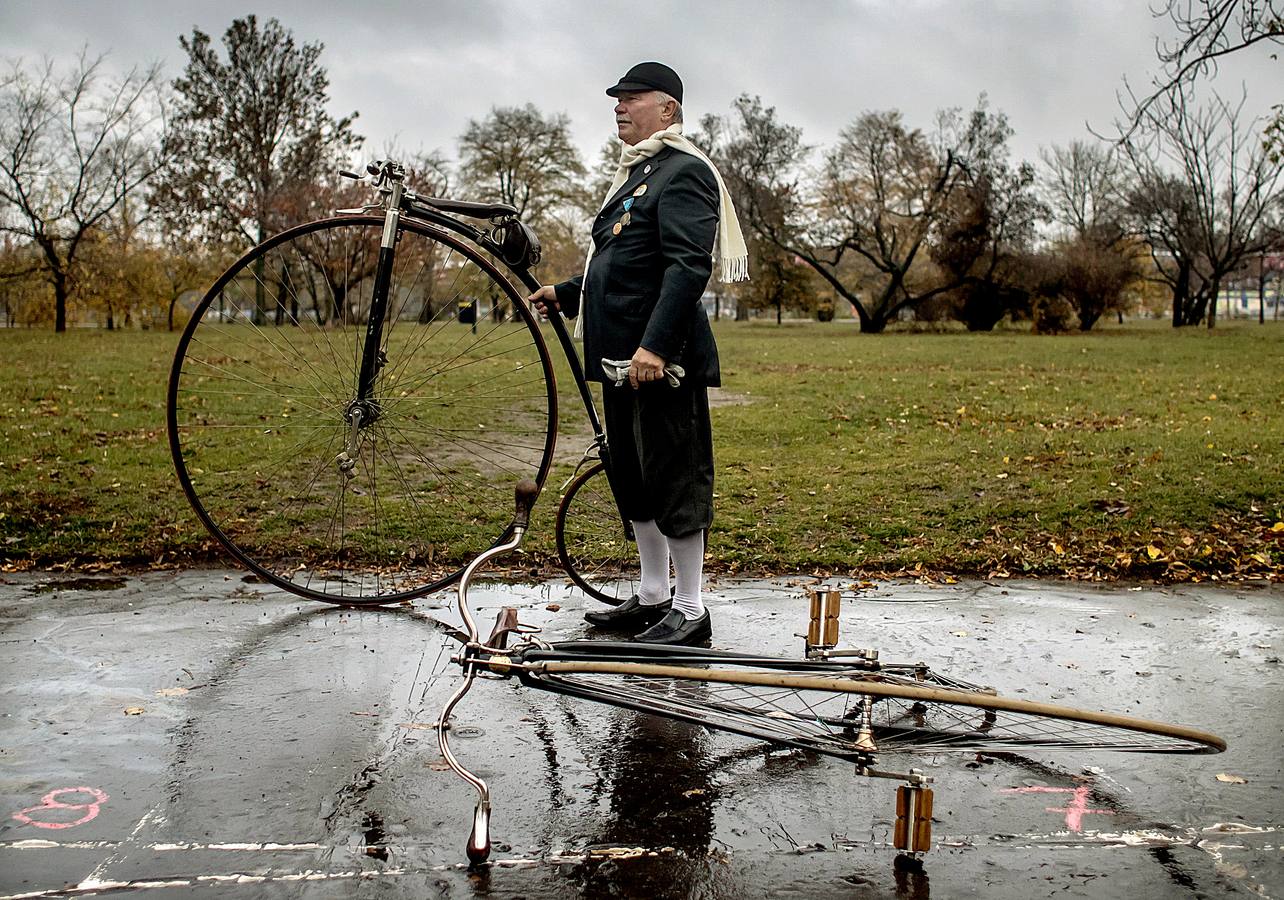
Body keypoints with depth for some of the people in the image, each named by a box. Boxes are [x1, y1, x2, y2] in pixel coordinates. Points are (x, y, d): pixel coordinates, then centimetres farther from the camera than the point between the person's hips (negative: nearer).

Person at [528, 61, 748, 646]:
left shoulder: (684, 171, -9)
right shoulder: (635, 173, 22)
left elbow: (688, 266, -21)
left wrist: (655, 344, -29)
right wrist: (565, 294, 19)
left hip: (662, 358, -10)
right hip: (620, 356, 10)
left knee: (674, 481, -4)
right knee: (633, 481, 15)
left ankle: (689, 611, 6)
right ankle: (652, 597, 27)